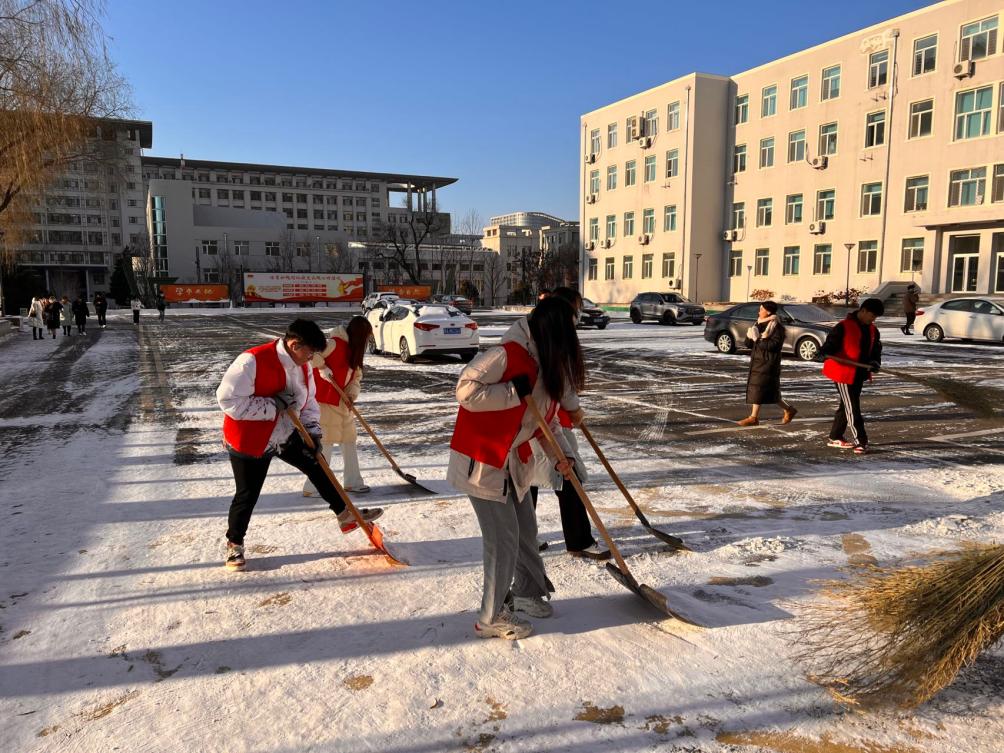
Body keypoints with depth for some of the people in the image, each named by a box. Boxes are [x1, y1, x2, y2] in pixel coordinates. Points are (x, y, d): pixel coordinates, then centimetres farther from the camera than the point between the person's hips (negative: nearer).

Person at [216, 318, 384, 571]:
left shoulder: (303, 366, -3)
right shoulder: (252, 361, -29)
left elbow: (307, 401, 8)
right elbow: (228, 399, -31)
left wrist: (313, 432, -6)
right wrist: (273, 406, -31)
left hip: (287, 435, 7)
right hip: (249, 442, -7)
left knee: (317, 468, 11)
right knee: (248, 495, 4)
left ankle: (346, 515, 26)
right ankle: (234, 544, 28)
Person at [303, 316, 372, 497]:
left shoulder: (353, 350, 10)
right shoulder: (335, 343, -18)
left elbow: (356, 375, 10)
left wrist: (352, 394, -6)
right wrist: (324, 369, -22)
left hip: (343, 403, 9)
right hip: (326, 402, -9)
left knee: (349, 441, 14)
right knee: (325, 443, -6)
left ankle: (352, 482, 25)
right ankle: (312, 488, 2)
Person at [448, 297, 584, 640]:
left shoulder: (549, 364, 5)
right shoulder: (507, 354, -24)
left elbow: (547, 418, 11)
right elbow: (465, 390, -28)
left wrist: (561, 454, -4)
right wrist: (514, 392, -28)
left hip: (514, 460, 9)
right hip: (482, 460, -9)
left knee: (526, 528, 19)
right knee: (504, 537, -3)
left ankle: (529, 591, 41)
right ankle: (492, 618, 12)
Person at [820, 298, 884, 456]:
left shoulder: (873, 331, 9)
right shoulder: (844, 327, -13)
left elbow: (875, 351, 13)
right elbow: (831, 343, -15)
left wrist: (875, 363, -8)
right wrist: (826, 352, -37)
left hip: (860, 375, 8)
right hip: (843, 373, -8)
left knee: (846, 406, 16)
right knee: (852, 408, -7)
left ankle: (835, 438, 27)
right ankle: (860, 441, -2)